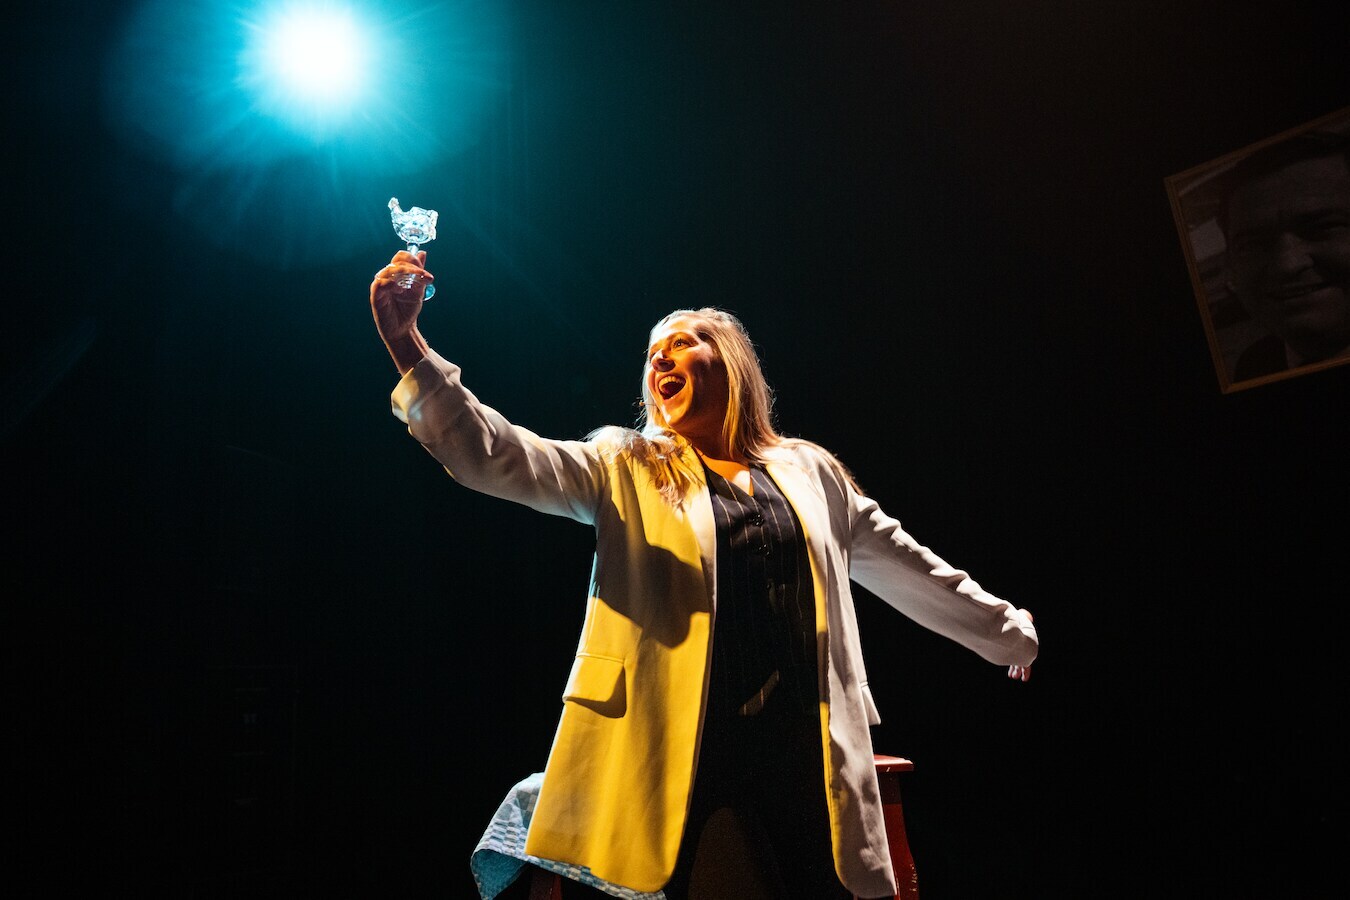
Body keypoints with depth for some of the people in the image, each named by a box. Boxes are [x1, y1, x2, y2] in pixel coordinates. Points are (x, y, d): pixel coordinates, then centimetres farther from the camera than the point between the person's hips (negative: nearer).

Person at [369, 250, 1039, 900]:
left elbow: (905, 568, 22)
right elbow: (495, 457, -8)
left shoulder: (809, 472, 11)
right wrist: (405, 340, -20)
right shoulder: (625, 470, 5)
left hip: (804, 754, 2)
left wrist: (1008, 630, 31)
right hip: (676, 758, -2)